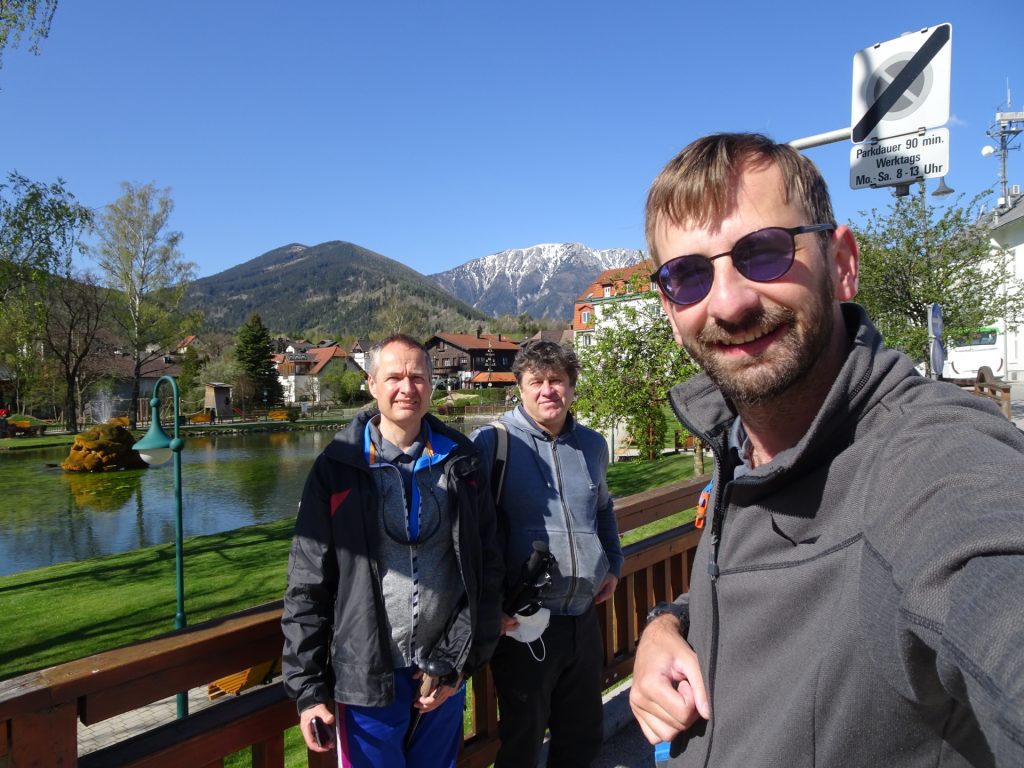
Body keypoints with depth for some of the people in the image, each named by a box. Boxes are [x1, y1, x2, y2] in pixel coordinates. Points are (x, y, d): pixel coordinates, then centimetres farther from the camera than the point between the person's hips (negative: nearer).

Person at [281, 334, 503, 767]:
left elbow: (487, 569, -1)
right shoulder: (338, 467, -6)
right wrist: (307, 687, -4)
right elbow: (307, 587, -4)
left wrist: (457, 661, -5)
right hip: (368, 676, -2)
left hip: (445, 672, 2)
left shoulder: (460, 462, -2)